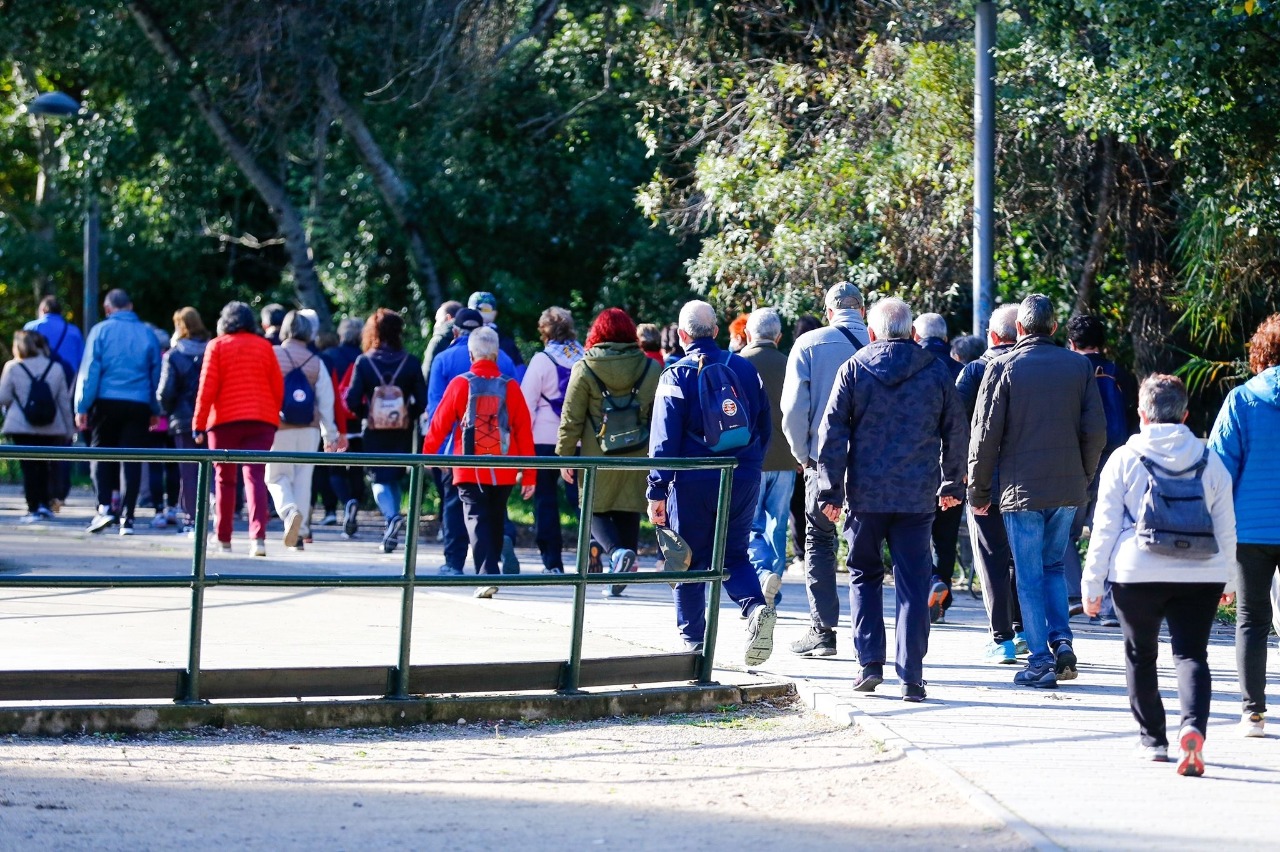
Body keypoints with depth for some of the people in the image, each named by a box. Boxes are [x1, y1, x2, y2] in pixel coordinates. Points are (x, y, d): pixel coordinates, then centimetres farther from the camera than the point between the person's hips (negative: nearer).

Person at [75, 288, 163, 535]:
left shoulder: (100, 331, 0)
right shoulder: (147, 334, 8)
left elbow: (89, 371, -4)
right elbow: (156, 375, 12)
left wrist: (82, 406, -2)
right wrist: (155, 410, 19)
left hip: (106, 403, -2)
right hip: (138, 405, 2)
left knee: (101, 454, 11)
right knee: (132, 460, 4)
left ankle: (105, 506, -6)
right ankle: (127, 517, 1)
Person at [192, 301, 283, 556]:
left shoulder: (217, 346, 2)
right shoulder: (264, 346, 9)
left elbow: (207, 387, -4)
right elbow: (278, 386, 7)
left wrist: (199, 423, -2)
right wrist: (273, 415, 19)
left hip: (225, 420, -2)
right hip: (262, 420, 2)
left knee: (224, 479, 9)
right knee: (256, 477, -4)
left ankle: (223, 540, 13)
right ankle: (258, 537, -21)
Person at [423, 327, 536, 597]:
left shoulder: (460, 384, -5)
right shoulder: (510, 387, -1)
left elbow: (440, 423, 1)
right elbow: (524, 431, 0)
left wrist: (426, 453, 17)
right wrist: (529, 474, 5)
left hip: (470, 470, -2)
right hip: (504, 471, 2)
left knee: (477, 521, -3)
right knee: (496, 520, 18)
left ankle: (487, 575, -20)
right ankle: (490, 569, 28)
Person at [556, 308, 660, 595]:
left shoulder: (585, 368, -5)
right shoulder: (651, 369, 2)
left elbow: (571, 418, -3)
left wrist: (565, 455, 5)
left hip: (597, 457, -2)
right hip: (638, 457, 2)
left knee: (595, 509, 9)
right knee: (628, 513, 10)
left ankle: (615, 551, -18)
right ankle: (620, 577, 10)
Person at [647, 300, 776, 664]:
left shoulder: (677, 375, -5)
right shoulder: (744, 368, 6)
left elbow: (664, 438, -9)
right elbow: (765, 426, 11)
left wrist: (657, 491, -7)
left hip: (694, 482, -3)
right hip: (744, 480, 3)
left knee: (690, 561, 8)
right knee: (734, 555, 13)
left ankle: (693, 641, 11)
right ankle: (756, 607, -14)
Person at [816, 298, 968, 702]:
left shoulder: (853, 369, 0)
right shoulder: (936, 372, 4)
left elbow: (832, 433, -3)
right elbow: (957, 432, 10)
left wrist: (830, 490, 2)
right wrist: (952, 484, 22)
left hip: (865, 494, 0)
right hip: (918, 496, 1)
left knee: (864, 575, 15)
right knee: (913, 585, 2)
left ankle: (870, 662, 5)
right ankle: (910, 676, -3)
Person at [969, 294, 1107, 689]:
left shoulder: (1003, 368, -5)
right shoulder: (1080, 366, 4)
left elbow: (986, 433, -6)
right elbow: (1096, 430, 3)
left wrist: (978, 489, 3)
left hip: (1021, 489, -3)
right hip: (1068, 489, 3)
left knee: (1030, 575, 3)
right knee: (1053, 566, 20)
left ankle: (1040, 660, 1)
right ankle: (1061, 641, 4)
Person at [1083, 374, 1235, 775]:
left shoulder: (1124, 459, -2)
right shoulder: (1210, 461, 6)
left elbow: (1105, 526, -1)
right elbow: (1226, 527, 11)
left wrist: (1092, 582, 5)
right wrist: (1228, 576, 23)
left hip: (1138, 573, -1)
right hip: (1200, 576, 1)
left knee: (1141, 656, 15)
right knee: (1191, 653, 1)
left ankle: (1152, 739, 19)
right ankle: (1193, 726, -24)